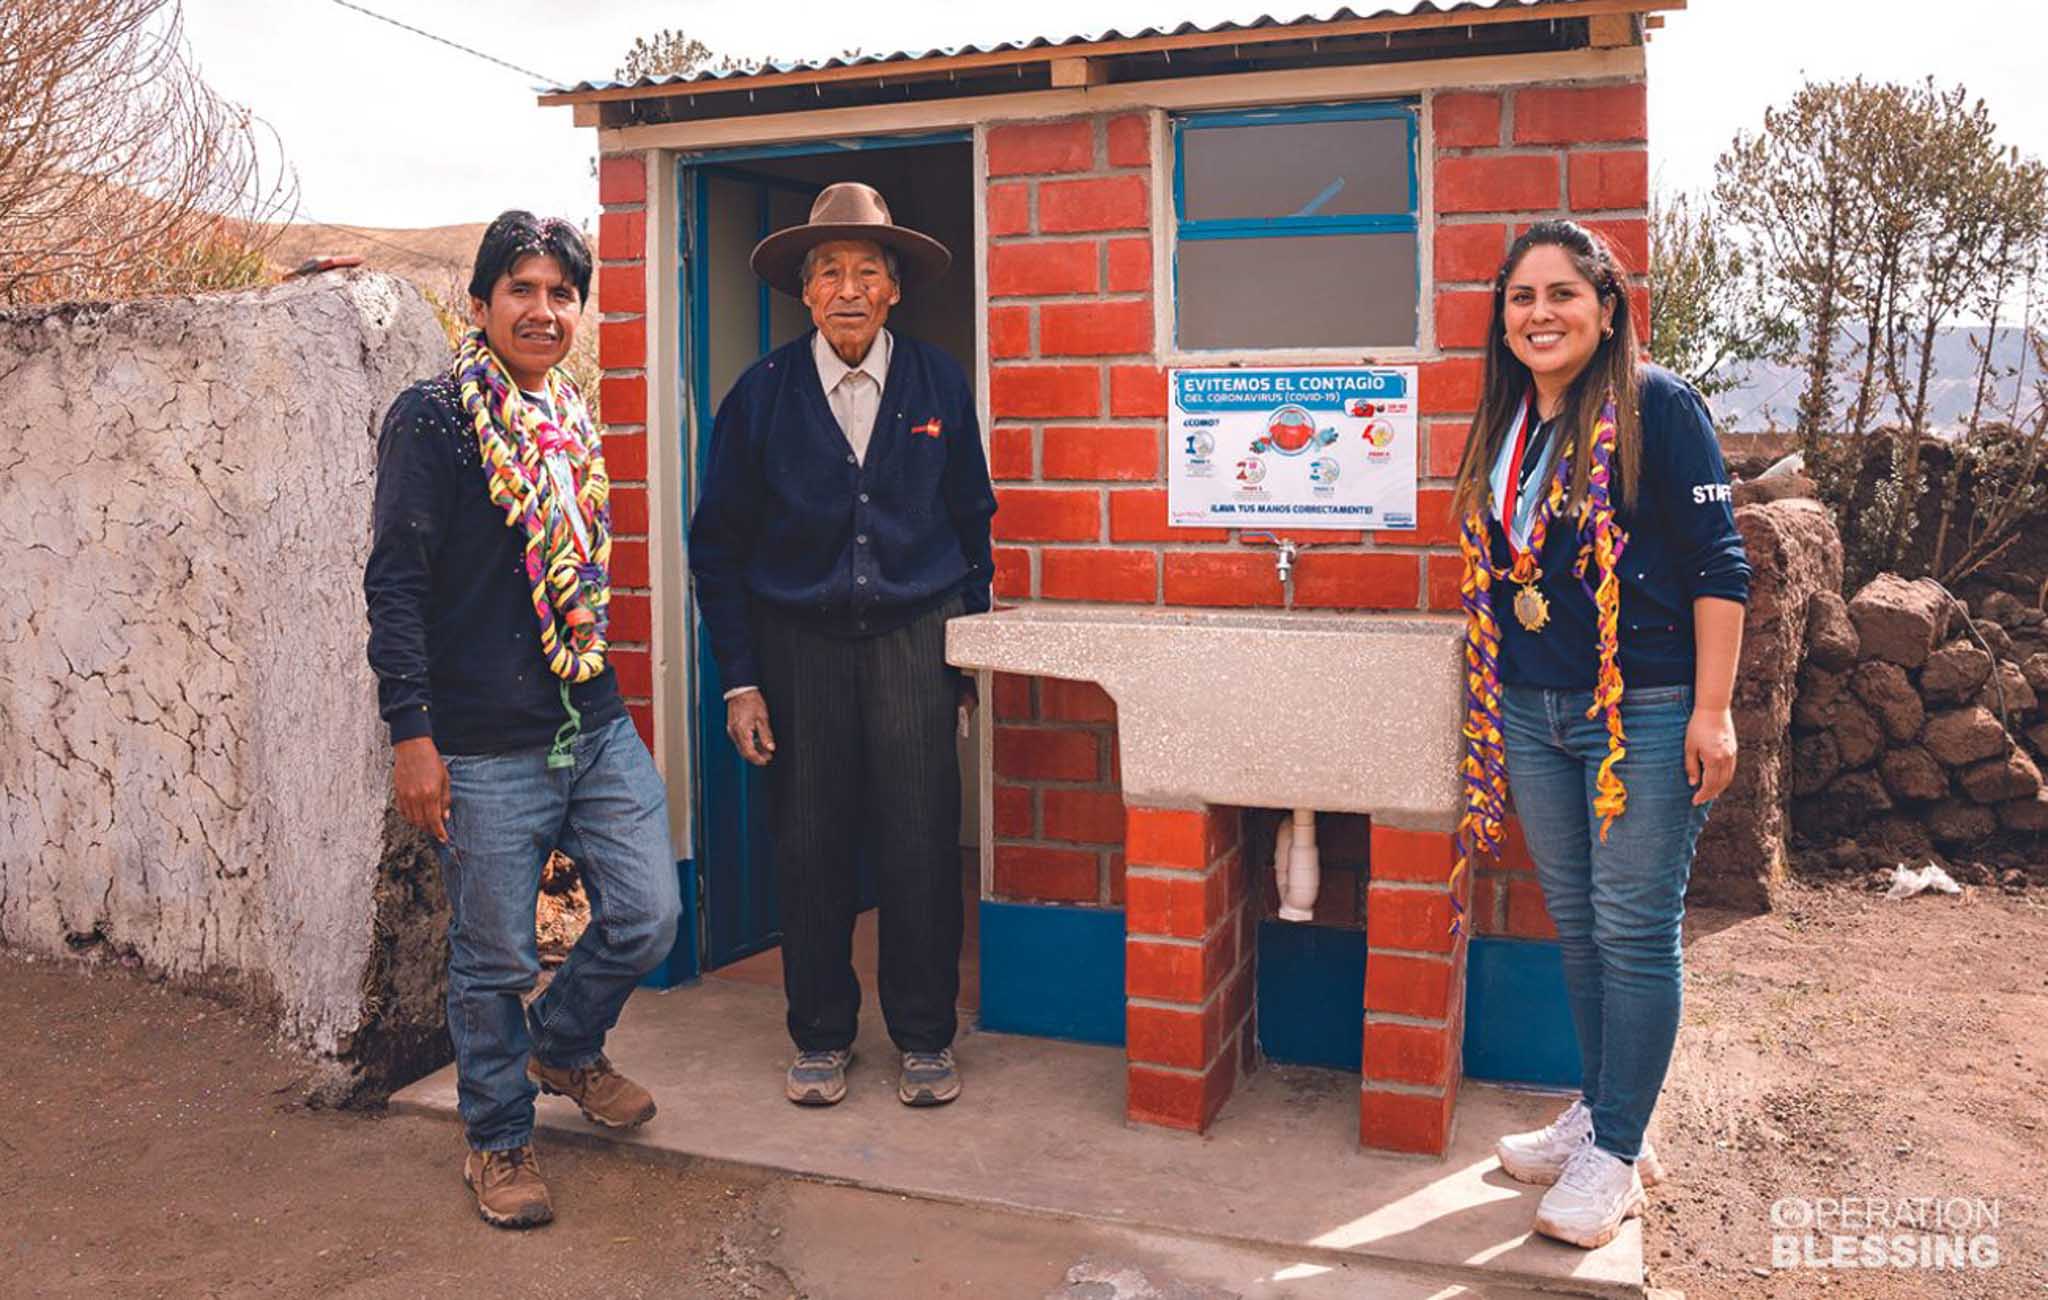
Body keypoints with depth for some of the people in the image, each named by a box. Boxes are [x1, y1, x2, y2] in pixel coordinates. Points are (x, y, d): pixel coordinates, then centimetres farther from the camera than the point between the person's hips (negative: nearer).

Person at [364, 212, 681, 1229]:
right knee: (492, 958, 5)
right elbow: (395, 582, -10)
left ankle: (563, 1046, 37)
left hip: (598, 727, 7)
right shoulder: (433, 415, -7)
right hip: (485, 747, -6)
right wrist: (410, 733, -14)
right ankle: (499, 1139, 27)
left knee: (647, 918, 8)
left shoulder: (572, 419, 14)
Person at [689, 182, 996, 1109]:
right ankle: (821, 1036, 22)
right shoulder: (761, 395, 1)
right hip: (798, 641, 0)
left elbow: (971, 522, 10)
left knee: (920, 846, 0)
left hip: (915, 638, 0)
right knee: (809, 848, 4)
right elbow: (718, 544, 4)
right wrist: (740, 678, -1)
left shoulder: (940, 386, 3)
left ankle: (924, 1038, 18)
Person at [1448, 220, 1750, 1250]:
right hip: (1533, 714, 6)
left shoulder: (1657, 407, -8)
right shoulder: (1501, 428, 11)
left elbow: (1719, 566, -10)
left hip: (1644, 712, -6)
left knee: (1634, 931, 1)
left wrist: (1712, 711, -15)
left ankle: (1615, 1154, 13)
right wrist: (1491, 708, 16)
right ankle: (1599, 1114, 30)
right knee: (1575, 924, 15)